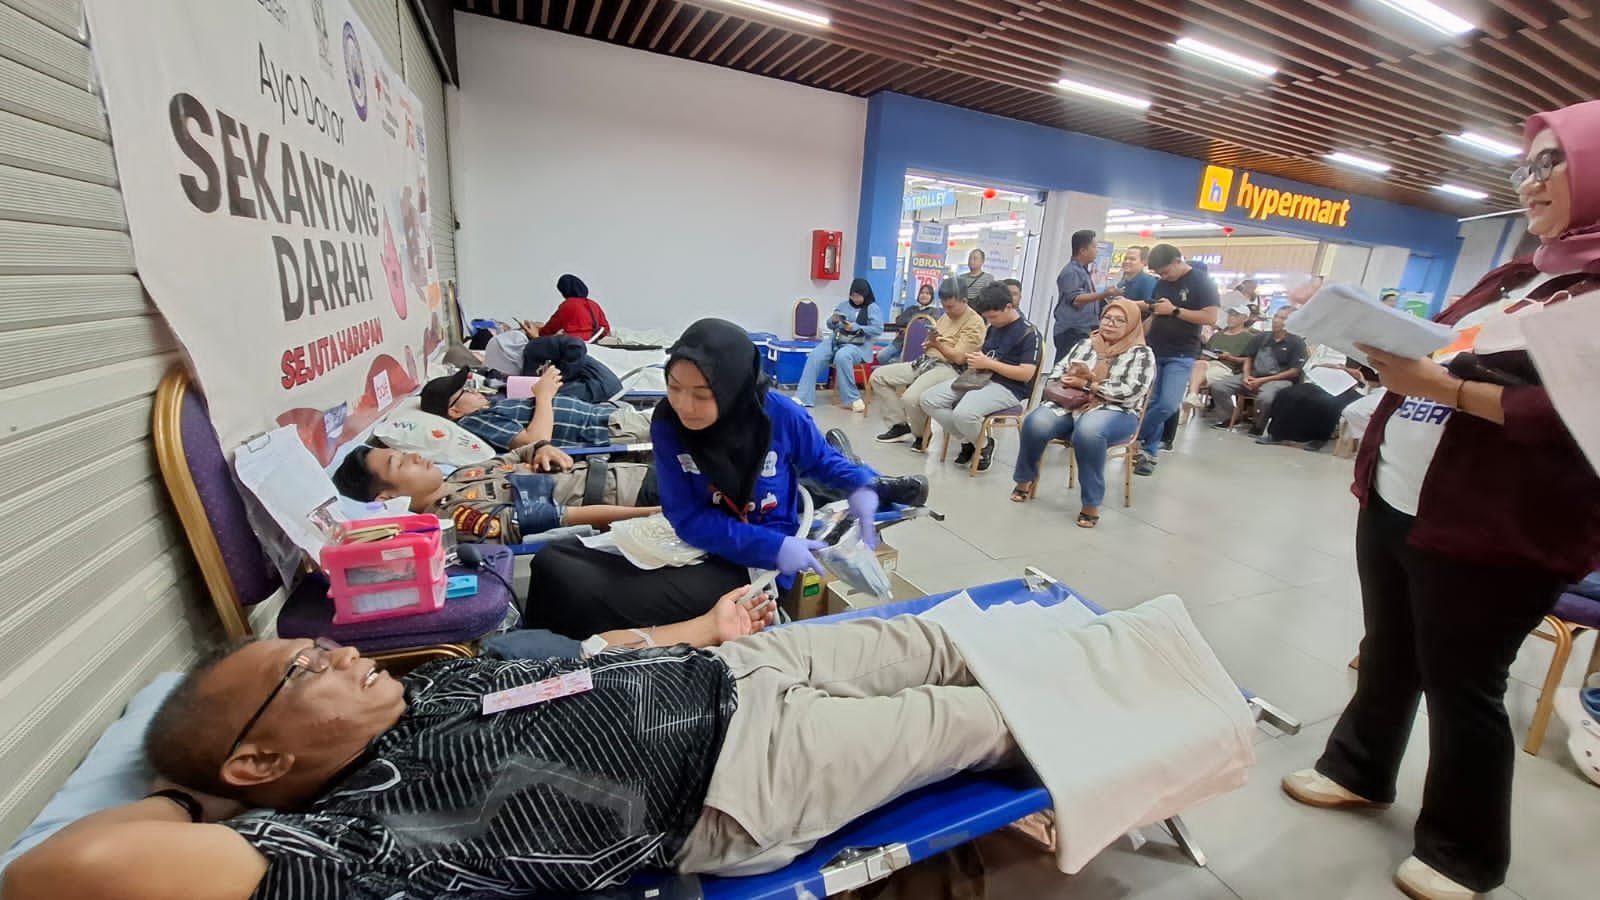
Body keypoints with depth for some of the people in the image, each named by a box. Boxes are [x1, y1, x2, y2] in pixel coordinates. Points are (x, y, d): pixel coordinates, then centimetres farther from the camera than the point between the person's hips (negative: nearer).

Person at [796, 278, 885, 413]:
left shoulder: (873, 308, 2)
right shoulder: (843, 305, 17)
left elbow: (878, 329, -9)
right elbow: (829, 325, 18)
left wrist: (855, 328, -17)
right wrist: (833, 321, -6)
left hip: (858, 345, -5)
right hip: (835, 340, 5)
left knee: (841, 357, -38)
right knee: (815, 356, -22)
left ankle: (853, 398, -25)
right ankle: (802, 396, -23)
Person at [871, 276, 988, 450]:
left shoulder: (974, 323, -9)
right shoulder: (946, 315, 17)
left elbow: (959, 358, -16)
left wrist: (938, 344, -23)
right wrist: (930, 342, -1)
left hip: (949, 369, -9)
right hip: (926, 362, 9)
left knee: (910, 398, -34)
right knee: (878, 375, 0)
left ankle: (921, 435, -2)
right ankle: (900, 424, 4)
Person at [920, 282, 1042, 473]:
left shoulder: (1028, 333, -9)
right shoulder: (993, 327, 14)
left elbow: (1026, 375, -17)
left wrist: (989, 364, -17)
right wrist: (976, 362, 3)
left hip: (1008, 388, -8)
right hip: (980, 379, 9)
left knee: (963, 413, -36)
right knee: (928, 399, -8)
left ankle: (984, 444, -1)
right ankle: (968, 440, 5)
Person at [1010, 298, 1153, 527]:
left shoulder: (1141, 354, 3)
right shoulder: (1085, 344, 18)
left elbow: (1130, 392, -11)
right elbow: (1057, 371, 18)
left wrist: (1087, 384, -11)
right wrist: (1069, 379, -6)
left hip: (1115, 412, -4)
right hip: (1070, 403, 4)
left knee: (1087, 431, -40)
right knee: (1036, 423, -28)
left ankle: (1091, 503, -26)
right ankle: (1025, 479, -4)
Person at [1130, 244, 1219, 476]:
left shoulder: (1202, 281, -6)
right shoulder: (1162, 283, 11)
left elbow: (1210, 317, -13)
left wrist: (1174, 310, -16)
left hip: (1181, 355, -5)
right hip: (1154, 352, 5)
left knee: (1168, 405, -15)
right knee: (1151, 403, 4)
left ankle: (1132, 437, 2)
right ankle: (1149, 452, 13)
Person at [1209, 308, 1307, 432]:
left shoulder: (1296, 342, -2)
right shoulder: (1261, 337, 13)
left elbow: (1295, 372, -7)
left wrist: (1263, 380, -14)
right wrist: (1246, 376, -6)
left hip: (1279, 380, -5)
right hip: (1253, 376, 5)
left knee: (1265, 397, -39)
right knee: (1217, 386, -16)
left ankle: (1258, 426, -10)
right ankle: (1227, 418, 0)